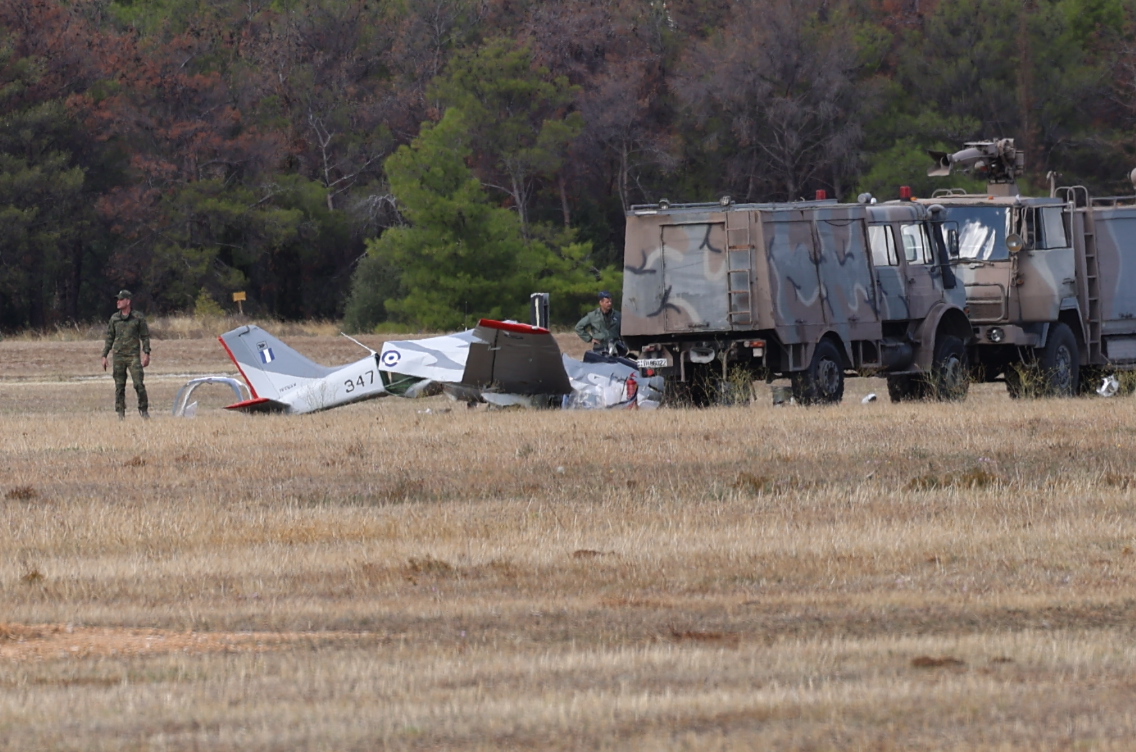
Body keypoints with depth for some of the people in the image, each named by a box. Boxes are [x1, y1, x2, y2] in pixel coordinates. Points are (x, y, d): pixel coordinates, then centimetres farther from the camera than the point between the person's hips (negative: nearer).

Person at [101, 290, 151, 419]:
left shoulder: (138, 317, 2)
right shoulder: (114, 318, 10)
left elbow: (145, 336, 3)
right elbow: (109, 338, 14)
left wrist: (146, 354, -6)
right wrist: (104, 356, 9)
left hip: (133, 356, -3)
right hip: (118, 355, 3)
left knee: (138, 384, -11)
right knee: (119, 386, 1)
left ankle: (144, 410, 1)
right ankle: (120, 413, 6)